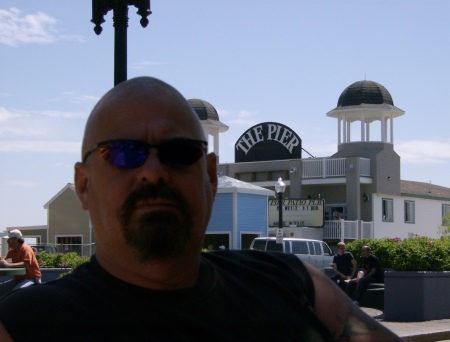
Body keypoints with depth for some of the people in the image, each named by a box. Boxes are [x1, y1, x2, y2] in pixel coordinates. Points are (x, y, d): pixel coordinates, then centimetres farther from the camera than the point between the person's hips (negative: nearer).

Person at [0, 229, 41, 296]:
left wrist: (8, 265, -34)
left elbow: (26, 265, -29)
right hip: (18, 279, 8)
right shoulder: (11, 250, 9)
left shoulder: (26, 249, -14)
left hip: (31, 279, -8)